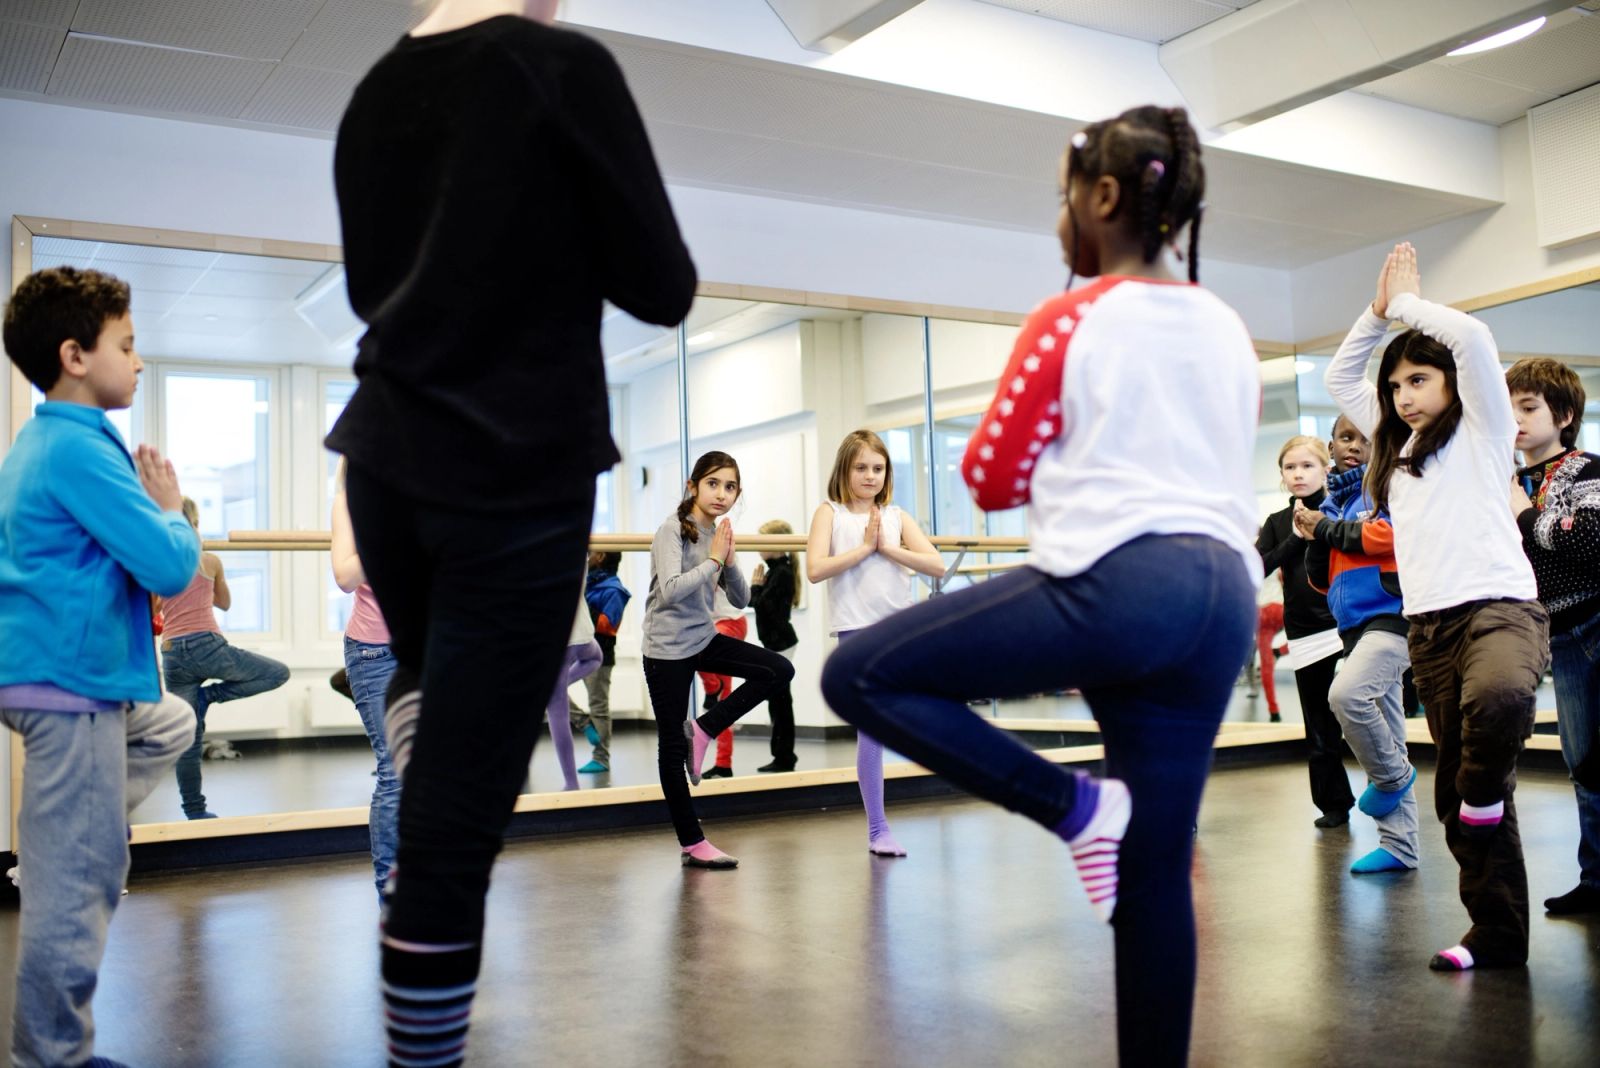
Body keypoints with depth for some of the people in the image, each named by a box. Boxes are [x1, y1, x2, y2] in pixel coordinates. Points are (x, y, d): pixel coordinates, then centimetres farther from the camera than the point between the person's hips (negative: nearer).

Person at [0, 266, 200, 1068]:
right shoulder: (81, 449, -19)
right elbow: (170, 567, -22)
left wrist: (146, 506, 12)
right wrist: (172, 509, -4)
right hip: (72, 681, -10)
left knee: (171, 724, 33)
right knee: (77, 882, -2)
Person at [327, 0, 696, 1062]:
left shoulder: (375, 89, 9)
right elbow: (663, 288, -6)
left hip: (387, 461, 6)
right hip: (521, 476, -6)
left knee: (429, 669, 35)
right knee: (460, 820, -1)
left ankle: (416, 843, 22)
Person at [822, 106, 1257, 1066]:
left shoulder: (1070, 319, 1)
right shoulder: (1232, 334, 19)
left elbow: (992, 480, 2)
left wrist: (1057, 462, 22)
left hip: (1115, 583, -7)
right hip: (1223, 597, 8)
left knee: (860, 675, -3)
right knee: (1156, 870, 10)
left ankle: (1076, 806, -5)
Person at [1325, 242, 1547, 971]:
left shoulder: (1482, 432, 5)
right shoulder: (1395, 447, 22)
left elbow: (1472, 338, -11)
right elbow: (1339, 378, 30)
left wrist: (1408, 303, 4)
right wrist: (1378, 311, 22)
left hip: (1500, 606, -6)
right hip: (1429, 625, 6)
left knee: (1496, 697, -41)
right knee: (1455, 789, 3)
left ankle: (1486, 793, -13)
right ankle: (1497, 934, 11)